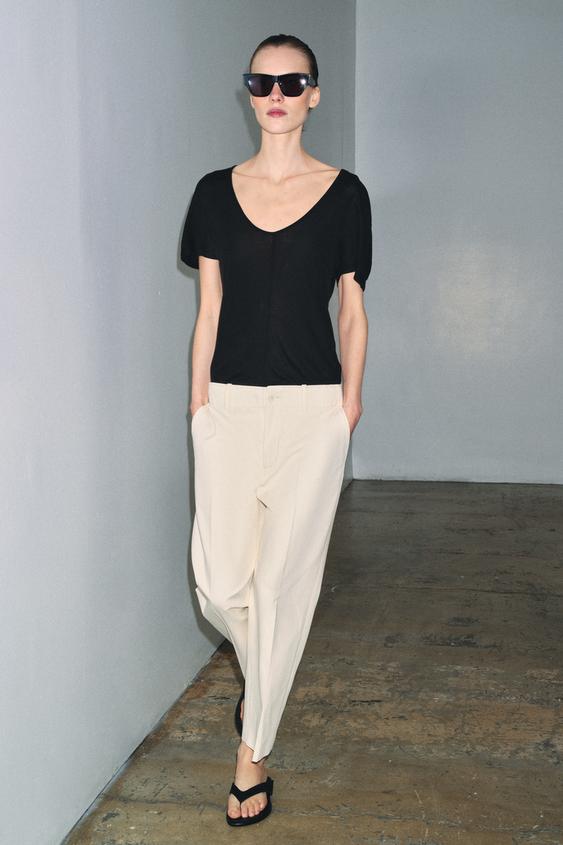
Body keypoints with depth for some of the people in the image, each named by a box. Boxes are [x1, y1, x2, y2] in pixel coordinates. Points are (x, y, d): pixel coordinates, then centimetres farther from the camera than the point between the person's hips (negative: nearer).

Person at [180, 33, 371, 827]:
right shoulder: (216, 191, 8)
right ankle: (263, 674, 35)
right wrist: (198, 402, 5)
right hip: (231, 403, 2)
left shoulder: (343, 193, 3)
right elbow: (210, 307, 8)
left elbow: (352, 308, 6)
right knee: (220, 581, 0)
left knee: (283, 577, -1)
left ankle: (253, 751, 15)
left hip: (311, 406, -2)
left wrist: (350, 401, 3)